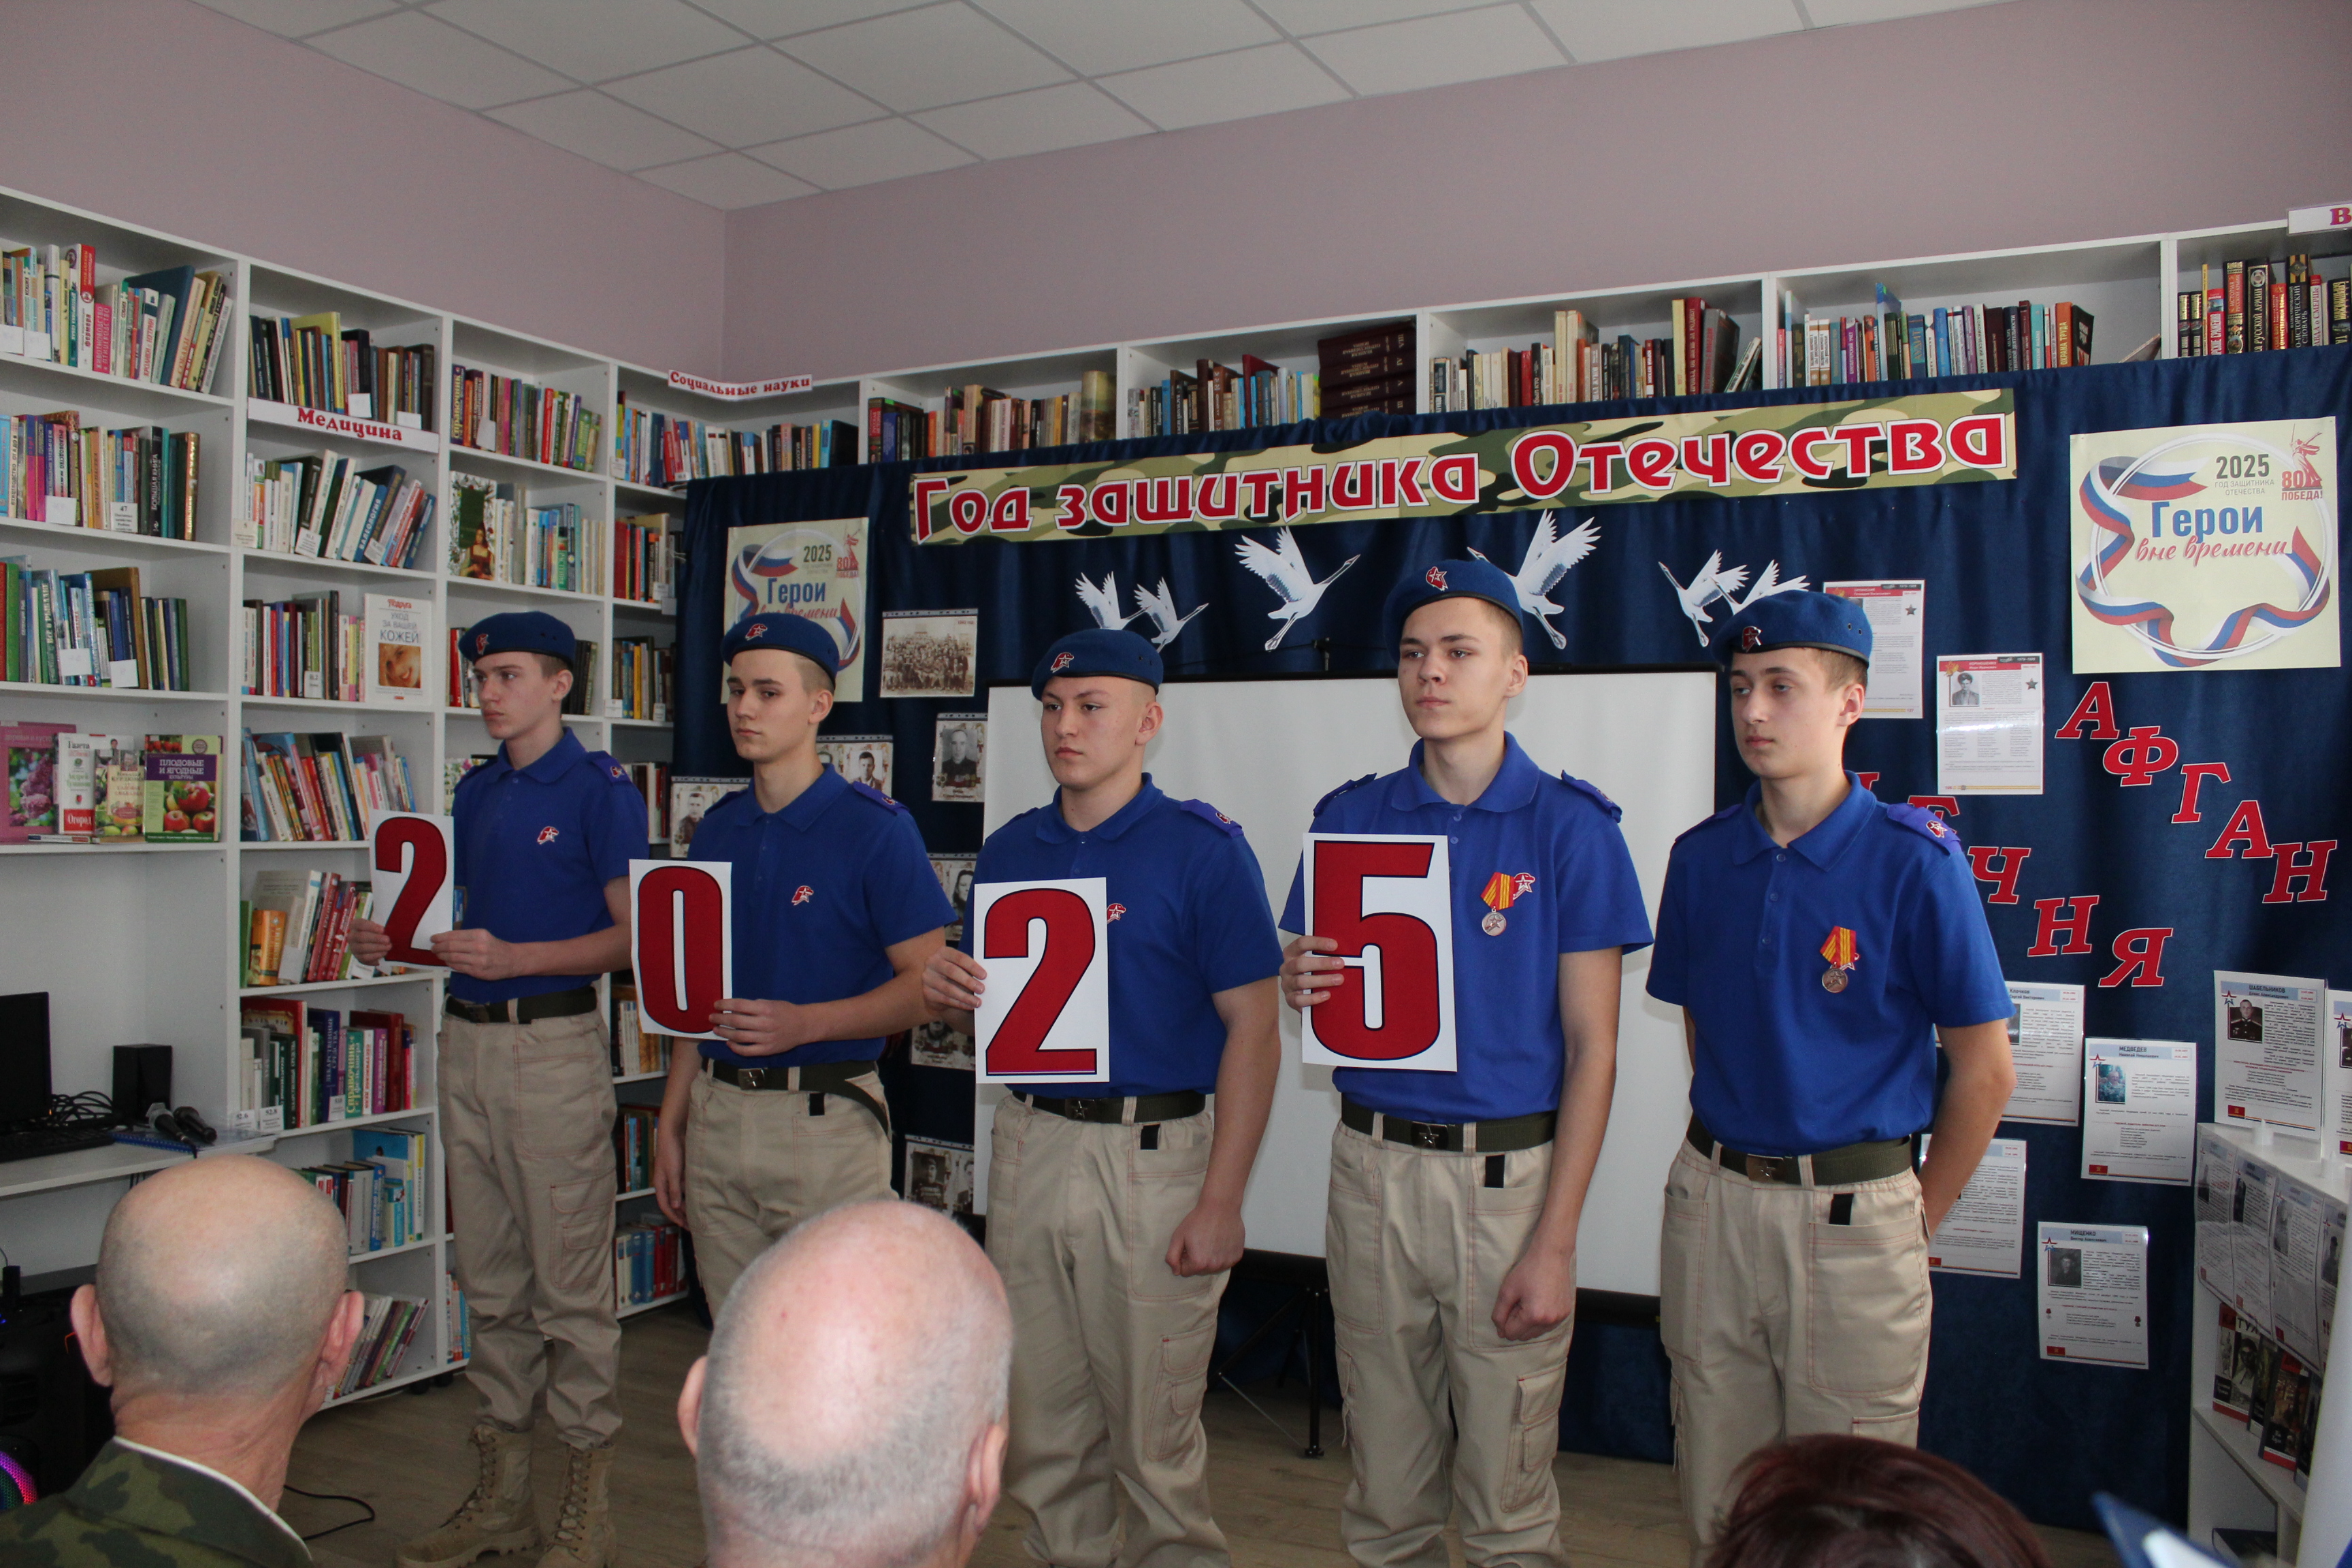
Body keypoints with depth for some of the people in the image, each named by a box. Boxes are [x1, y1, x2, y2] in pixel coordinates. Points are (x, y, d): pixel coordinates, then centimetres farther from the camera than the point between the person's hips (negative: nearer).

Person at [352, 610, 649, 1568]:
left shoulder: (599, 789, -8)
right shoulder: (476, 791, 15)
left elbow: (631, 936, -12)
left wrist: (512, 957, -22)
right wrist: (399, 943, 3)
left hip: (555, 1043, -7)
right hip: (467, 1042, 8)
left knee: (569, 1283, -1)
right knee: (491, 1281, 14)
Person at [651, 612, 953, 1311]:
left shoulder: (876, 827, -9)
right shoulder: (717, 830, 10)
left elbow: (925, 984, -11)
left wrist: (806, 1022, -23)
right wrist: (671, 1124, 13)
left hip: (826, 1117, -5)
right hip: (718, 1115, 6)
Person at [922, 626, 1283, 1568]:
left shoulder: (1202, 847, -8)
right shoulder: (1010, 849, 9)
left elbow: (1253, 1032, -11)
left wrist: (1222, 1201, -15)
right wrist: (950, 994, -7)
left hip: (1154, 1153, -5)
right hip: (1030, 1146, 5)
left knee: (1153, 1439, 5)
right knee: (1043, 1431, 16)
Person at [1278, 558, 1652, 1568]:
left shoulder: (1568, 825, -5)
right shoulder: (1351, 816, 5)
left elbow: (1592, 1047, -6)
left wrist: (1556, 1242, -11)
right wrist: (1301, 986, -13)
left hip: (1508, 1174, -3)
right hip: (1372, 1165, 3)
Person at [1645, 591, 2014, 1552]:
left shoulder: (1914, 859, -11)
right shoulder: (1702, 856, 3)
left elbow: (1985, 1072, -5)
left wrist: (1919, 1220, 0)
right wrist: (1728, 1165, 12)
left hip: (1852, 1217, -4)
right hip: (1713, 1201, 4)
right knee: (1717, 1509, 16)